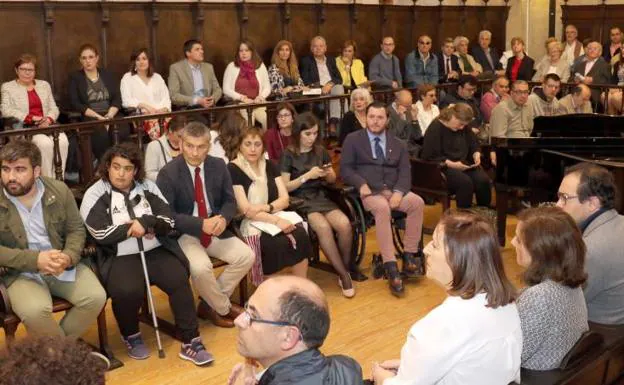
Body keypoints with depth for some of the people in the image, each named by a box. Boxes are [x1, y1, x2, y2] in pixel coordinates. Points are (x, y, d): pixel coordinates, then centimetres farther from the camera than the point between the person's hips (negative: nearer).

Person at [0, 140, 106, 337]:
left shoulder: (59, 190, -1)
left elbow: (76, 230, 5)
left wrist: (68, 257, -16)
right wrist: (35, 260, -22)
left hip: (63, 266, 3)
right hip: (20, 273, -3)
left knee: (96, 297, -19)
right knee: (35, 310, -31)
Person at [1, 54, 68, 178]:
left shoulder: (44, 85, 23)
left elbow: (54, 108, 16)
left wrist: (48, 119, -8)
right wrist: (32, 118, -14)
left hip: (47, 125, 3)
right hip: (24, 128, -3)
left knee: (62, 141, -31)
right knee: (45, 143, -35)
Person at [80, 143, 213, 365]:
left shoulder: (147, 187, 11)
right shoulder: (95, 194, 1)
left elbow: (168, 222, 6)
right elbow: (102, 234, -12)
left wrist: (144, 222, -12)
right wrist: (135, 227, -10)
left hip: (156, 251, 3)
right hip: (119, 258, -3)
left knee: (179, 281, -21)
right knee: (128, 292, -30)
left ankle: (190, 343, -11)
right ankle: (131, 336, 2)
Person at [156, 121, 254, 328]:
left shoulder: (218, 166, 1)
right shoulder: (168, 173, -14)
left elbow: (230, 201, 7)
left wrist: (223, 219, -17)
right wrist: (201, 224, -28)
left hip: (214, 228, 6)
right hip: (183, 234, -5)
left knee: (246, 256, -11)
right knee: (201, 267, -31)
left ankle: (209, 303, 6)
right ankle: (222, 307, 1)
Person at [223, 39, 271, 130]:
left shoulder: (260, 66, 11)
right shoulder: (232, 66, 6)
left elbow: (267, 87, 12)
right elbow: (226, 89, 2)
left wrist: (260, 97, -9)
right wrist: (242, 98, -10)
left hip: (257, 103, 2)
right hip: (239, 104, -2)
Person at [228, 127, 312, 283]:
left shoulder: (269, 166, 12)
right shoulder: (233, 169, -5)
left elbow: (284, 199, 5)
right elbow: (244, 209, -13)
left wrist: (265, 208, -16)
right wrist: (276, 220, -23)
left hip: (274, 217, 5)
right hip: (249, 224, -5)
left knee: (300, 235, -26)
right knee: (282, 244, -32)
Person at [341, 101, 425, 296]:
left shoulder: (398, 144, 18)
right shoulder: (353, 140, 10)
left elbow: (405, 172, 8)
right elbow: (345, 169, 3)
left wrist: (398, 192, -13)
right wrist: (361, 183, -17)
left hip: (394, 190, 4)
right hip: (369, 192, -4)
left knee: (417, 202, -27)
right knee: (382, 207, -37)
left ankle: (409, 256, -20)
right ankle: (391, 266, -39)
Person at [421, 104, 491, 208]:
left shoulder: (464, 128, 12)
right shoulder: (435, 128, -11)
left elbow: (474, 145, 22)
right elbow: (430, 156, -17)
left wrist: (476, 155, -3)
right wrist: (452, 164, -23)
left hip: (463, 165, 7)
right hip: (443, 167, -7)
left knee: (483, 180, -22)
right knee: (465, 182, -34)